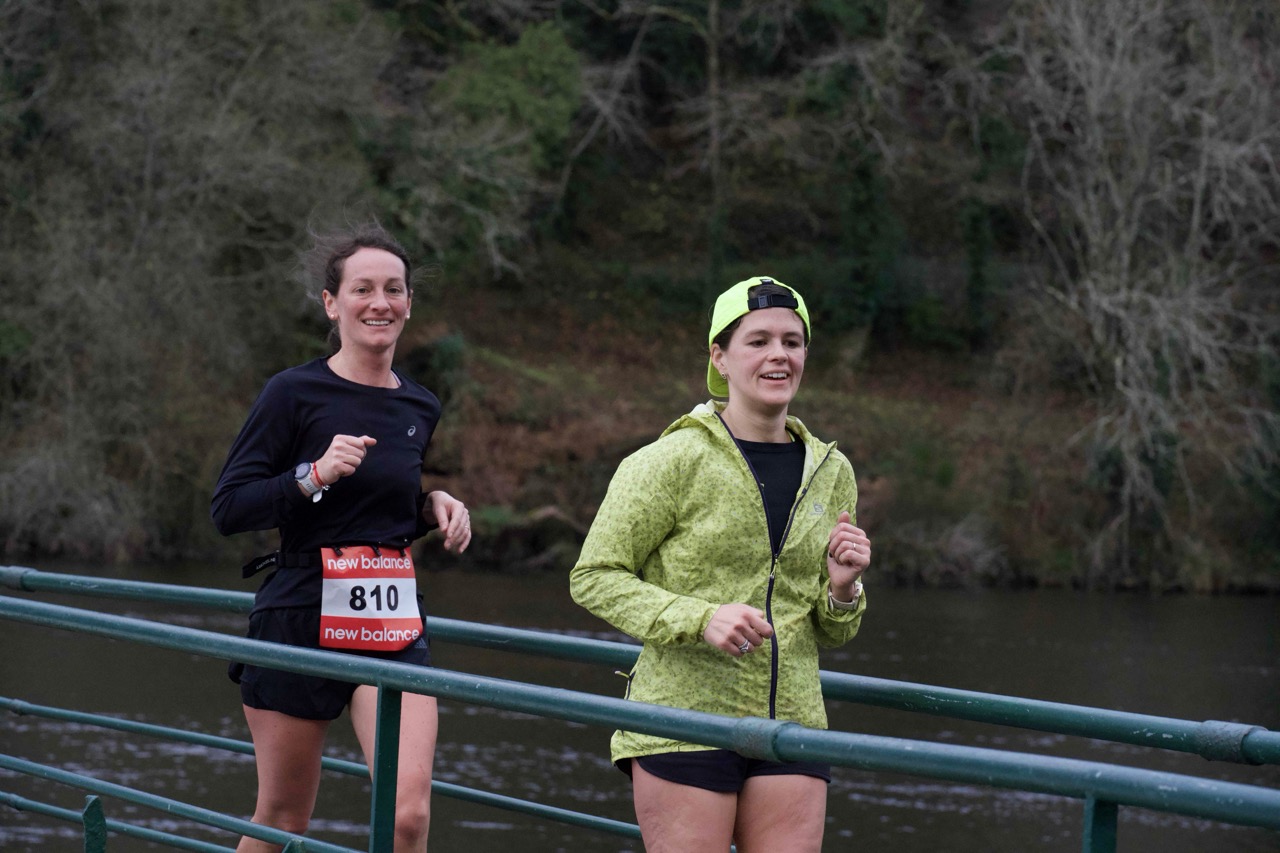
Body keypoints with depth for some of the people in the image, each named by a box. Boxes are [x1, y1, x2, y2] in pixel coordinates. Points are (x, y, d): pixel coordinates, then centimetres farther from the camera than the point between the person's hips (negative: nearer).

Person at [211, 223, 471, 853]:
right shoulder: (295, 393, -6)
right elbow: (228, 509, -9)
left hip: (394, 630, 4)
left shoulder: (420, 409, 10)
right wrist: (313, 475, -22)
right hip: (301, 621, -4)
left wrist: (433, 506, 6)